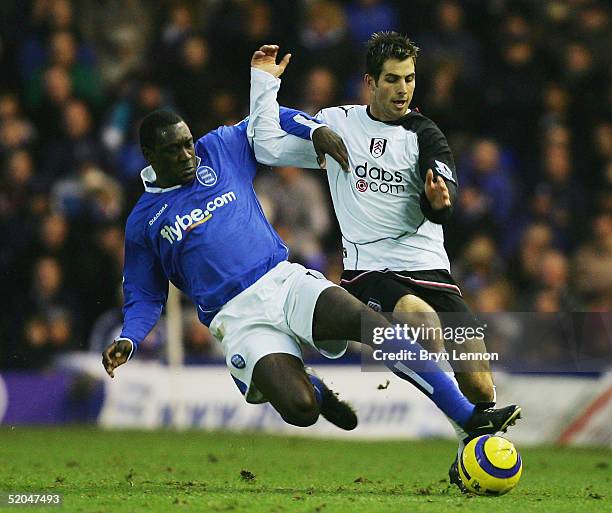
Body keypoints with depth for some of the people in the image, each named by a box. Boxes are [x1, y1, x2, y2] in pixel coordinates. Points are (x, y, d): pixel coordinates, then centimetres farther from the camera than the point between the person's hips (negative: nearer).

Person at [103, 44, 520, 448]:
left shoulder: (219, 150, 13)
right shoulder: (143, 222, 9)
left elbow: (272, 123, 25)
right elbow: (145, 297, 15)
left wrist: (315, 129, 5)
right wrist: (127, 341, -3)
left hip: (284, 280, 3)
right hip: (238, 317, -3)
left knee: (375, 325, -25)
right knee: (299, 409, -29)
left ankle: (469, 418, -23)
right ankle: (316, 389, 12)